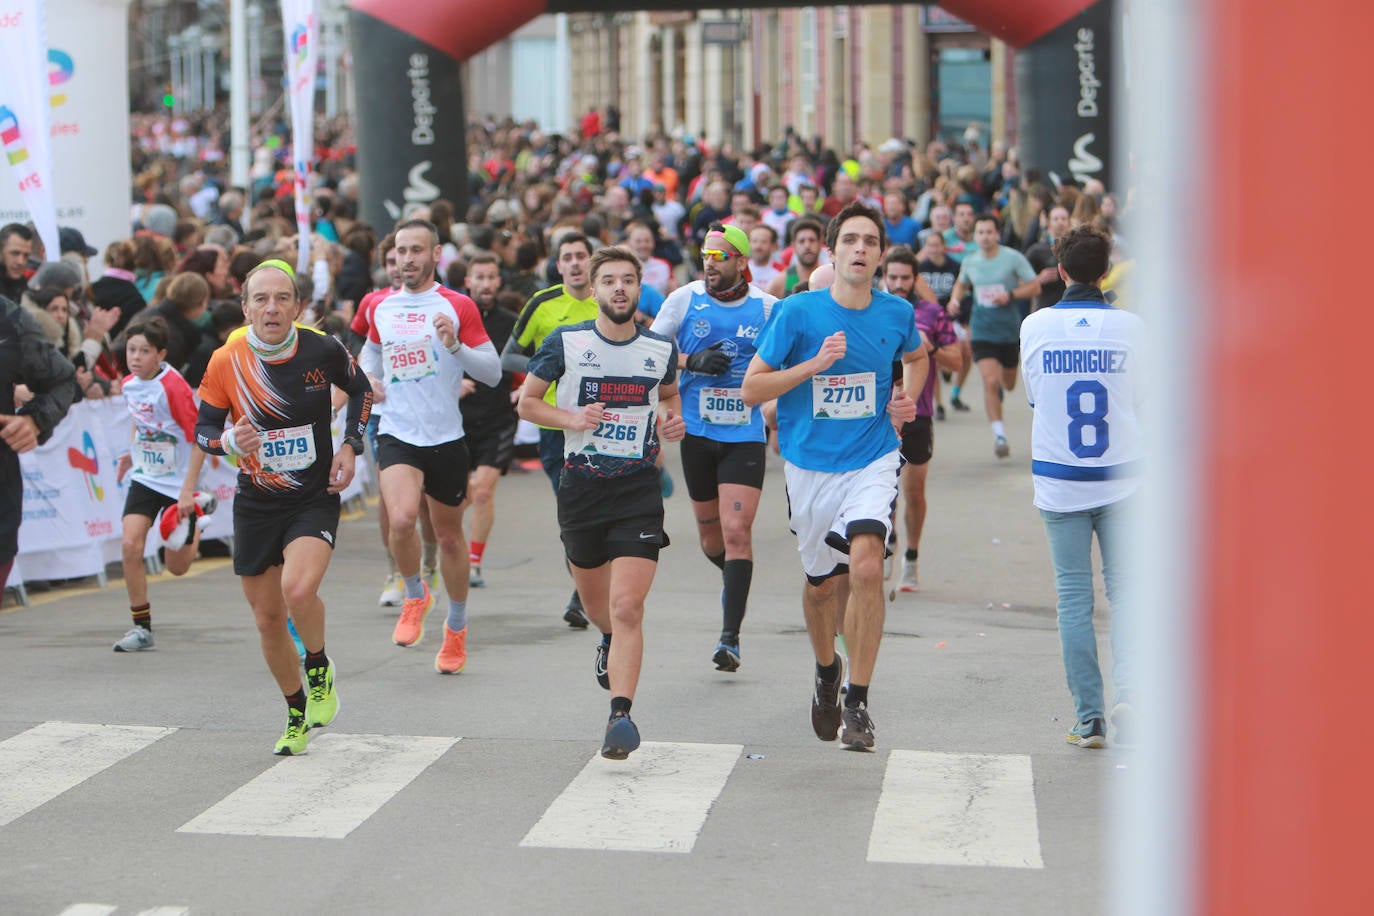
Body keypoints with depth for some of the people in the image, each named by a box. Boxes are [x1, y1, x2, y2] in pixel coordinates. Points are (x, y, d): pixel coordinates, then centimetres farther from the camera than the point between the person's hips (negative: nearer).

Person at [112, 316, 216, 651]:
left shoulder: (174, 387, -22)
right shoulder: (129, 384, -1)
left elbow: (200, 438, -20)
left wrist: (187, 491, -22)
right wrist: (133, 452, 9)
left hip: (178, 484, -5)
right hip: (144, 478, 5)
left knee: (177, 567, 6)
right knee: (131, 545, -16)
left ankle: (200, 512, 36)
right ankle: (142, 627, -4)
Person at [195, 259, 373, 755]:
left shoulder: (323, 350, -11)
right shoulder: (226, 363, -11)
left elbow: (360, 388, 11)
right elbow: (203, 429, 0)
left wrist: (350, 445, -1)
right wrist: (229, 441, -22)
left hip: (315, 499, -2)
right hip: (256, 505, 2)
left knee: (298, 589, -28)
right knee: (268, 618, 9)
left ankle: (319, 669, 3)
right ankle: (297, 715, 32)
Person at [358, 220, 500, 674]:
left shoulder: (458, 306, -3)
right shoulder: (380, 307, 7)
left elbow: (493, 372, -4)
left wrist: (455, 345, -19)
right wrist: (368, 377, 8)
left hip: (446, 437, -1)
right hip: (397, 434, 1)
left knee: (449, 535, 11)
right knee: (402, 519, -25)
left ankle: (456, 628, 31)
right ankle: (415, 596, 3)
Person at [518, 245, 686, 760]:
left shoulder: (661, 349, 3)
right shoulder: (565, 343, -3)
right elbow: (527, 401, 5)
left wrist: (672, 420, 2)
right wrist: (572, 419, -12)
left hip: (639, 489, -1)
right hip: (581, 485, 1)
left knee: (627, 607, -15)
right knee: (595, 602, 18)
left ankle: (620, 715, -17)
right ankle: (609, 642, 54)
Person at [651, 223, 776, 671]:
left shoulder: (767, 307, 0)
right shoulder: (685, 299, 0)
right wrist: (692, 361, -11)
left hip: (745, 436, -2)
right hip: (696, 432, 2)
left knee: (737, 532, -12)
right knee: (709, 531, 12)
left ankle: (731, 636, -9)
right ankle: (732, 578, 46)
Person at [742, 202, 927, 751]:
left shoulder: (896, 314, -1)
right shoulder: (797, 313, -9)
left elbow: (917, 356, 24)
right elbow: (751, 388, -7)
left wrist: (907, 398, 5)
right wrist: (815, 363, -18)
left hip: (873, 461, 0)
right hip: (811, 465, 0)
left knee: (865, 567, -22)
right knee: (823, 583, 12)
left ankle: (857, 702, -12)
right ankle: (826, 671, 44)